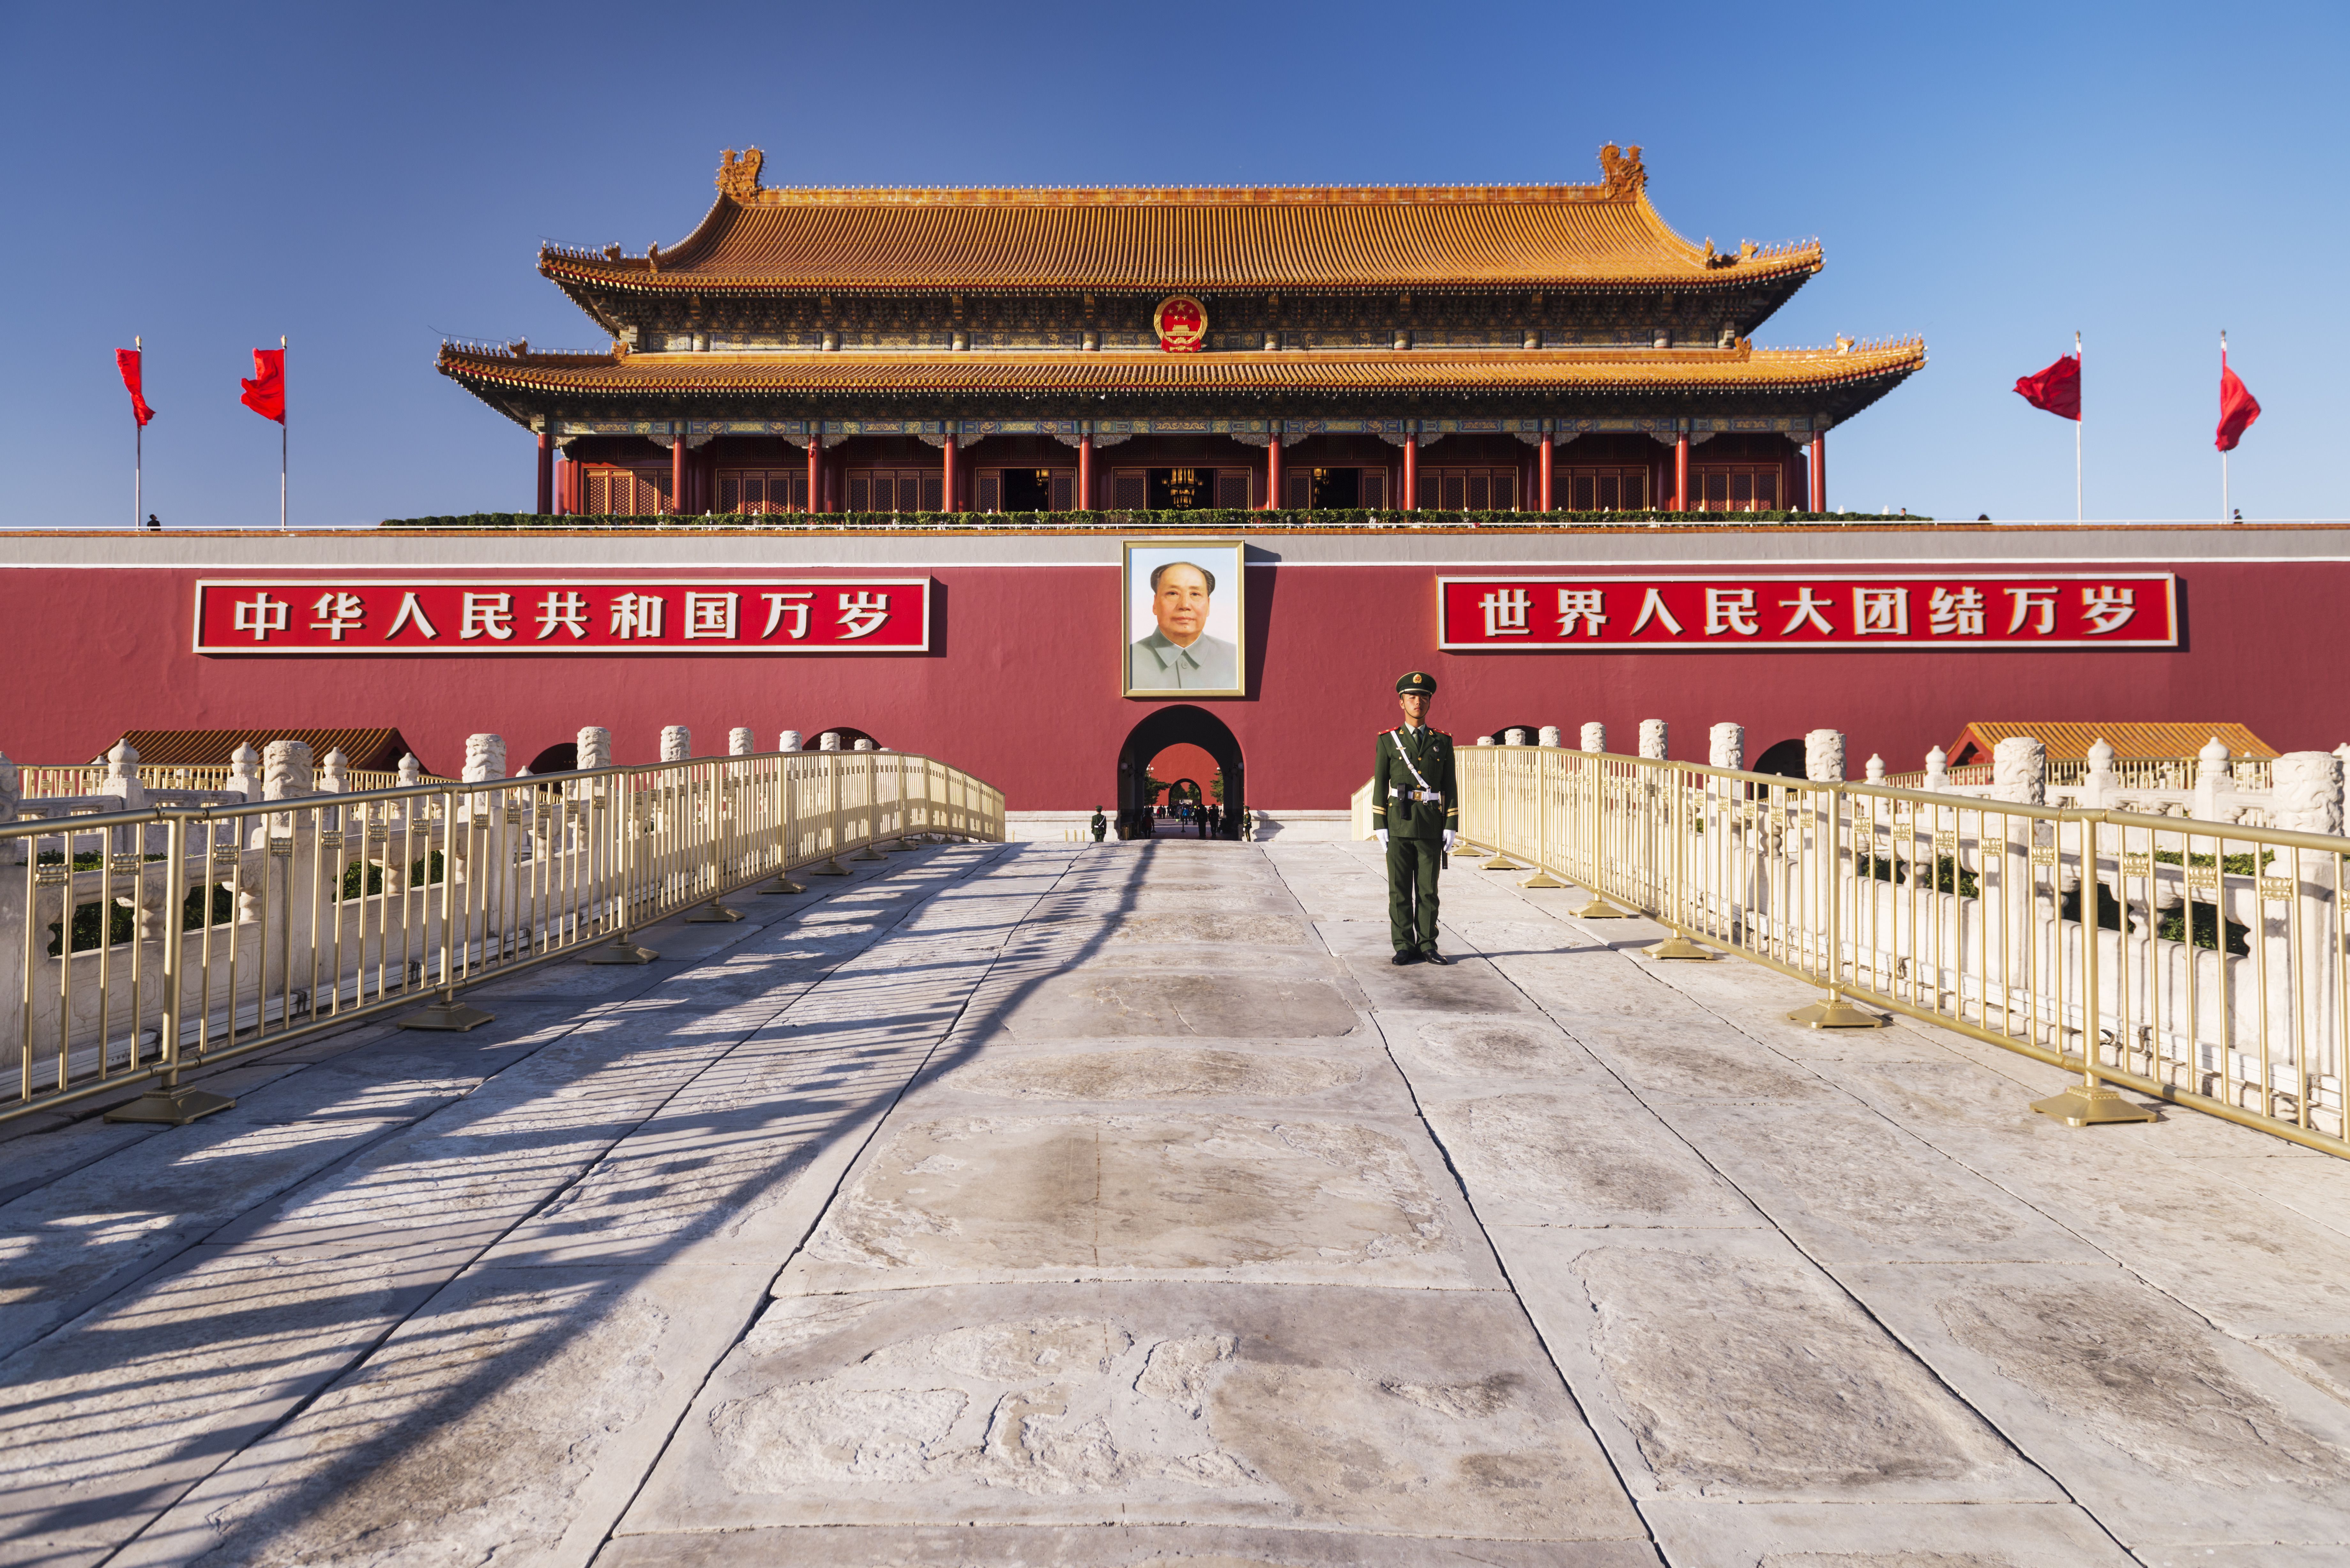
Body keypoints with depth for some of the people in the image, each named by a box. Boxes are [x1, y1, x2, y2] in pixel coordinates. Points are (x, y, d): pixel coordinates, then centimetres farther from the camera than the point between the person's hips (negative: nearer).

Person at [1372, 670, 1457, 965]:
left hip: (1431, 827, 1)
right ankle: (1404, 947, 9)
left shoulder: (1443, 742, 7)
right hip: (1398, 825, -1)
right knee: (1400, 889, 2)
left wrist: (1451, 828, -1)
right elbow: (1379, 786, 2)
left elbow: (1450, 788, 6)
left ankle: (1427, 945, 14)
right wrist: (1380, 828, -5)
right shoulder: (1388, 741, 4)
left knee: (1428, 889, 5)